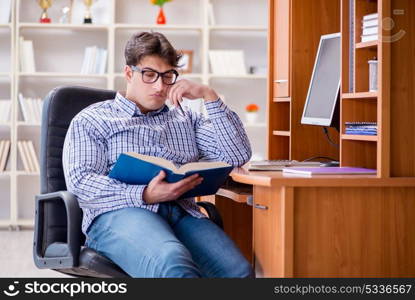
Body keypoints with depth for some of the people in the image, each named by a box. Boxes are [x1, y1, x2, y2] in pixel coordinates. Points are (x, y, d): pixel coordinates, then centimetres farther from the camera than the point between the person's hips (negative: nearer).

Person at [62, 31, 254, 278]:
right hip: (119, 213, -4)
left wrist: (209, 96, 13)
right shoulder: (91, 120, 18)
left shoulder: (186, 119, 31)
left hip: (182, 213, 4)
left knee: (238, 270, -31)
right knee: (173, 264, -41)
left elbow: (238, 155, 20)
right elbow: (80, 181, 2)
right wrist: (144, 195, -13)